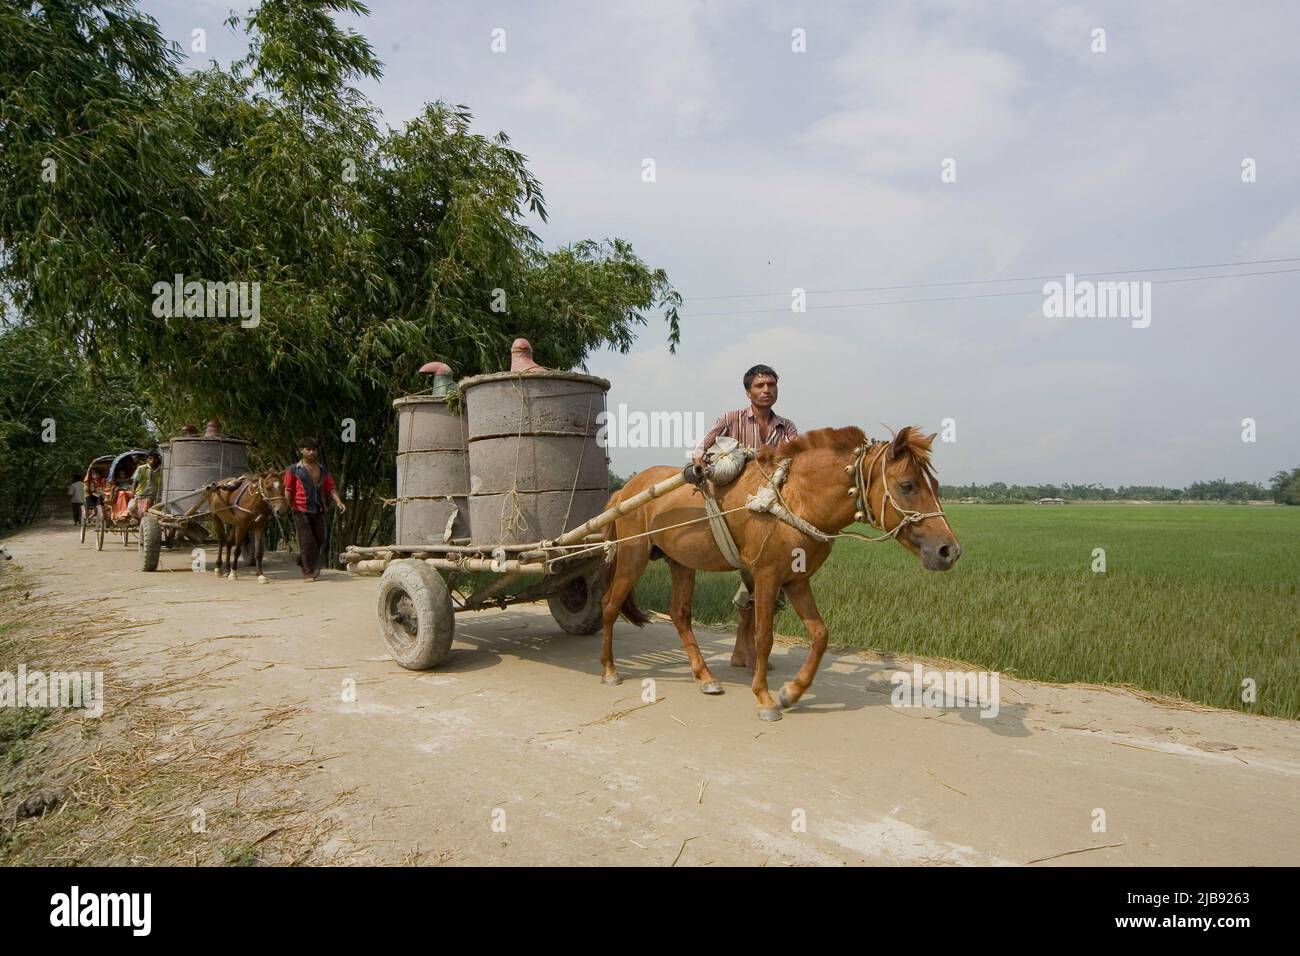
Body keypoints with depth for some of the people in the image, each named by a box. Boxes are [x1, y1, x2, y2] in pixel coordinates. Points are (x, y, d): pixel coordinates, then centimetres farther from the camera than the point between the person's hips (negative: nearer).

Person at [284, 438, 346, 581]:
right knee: (307, 541, -6)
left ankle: (302, 562, 34)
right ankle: (309, 571, 2)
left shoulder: (323, 469, 15)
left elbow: (330, 488, 12)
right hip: (302, 511, -5)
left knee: (319, 540, 11)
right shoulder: (293, 469, 2)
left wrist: (338, 501, -4)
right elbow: (288, 490, -2)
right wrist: (288, 506, -17)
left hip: (319, 511, 5)